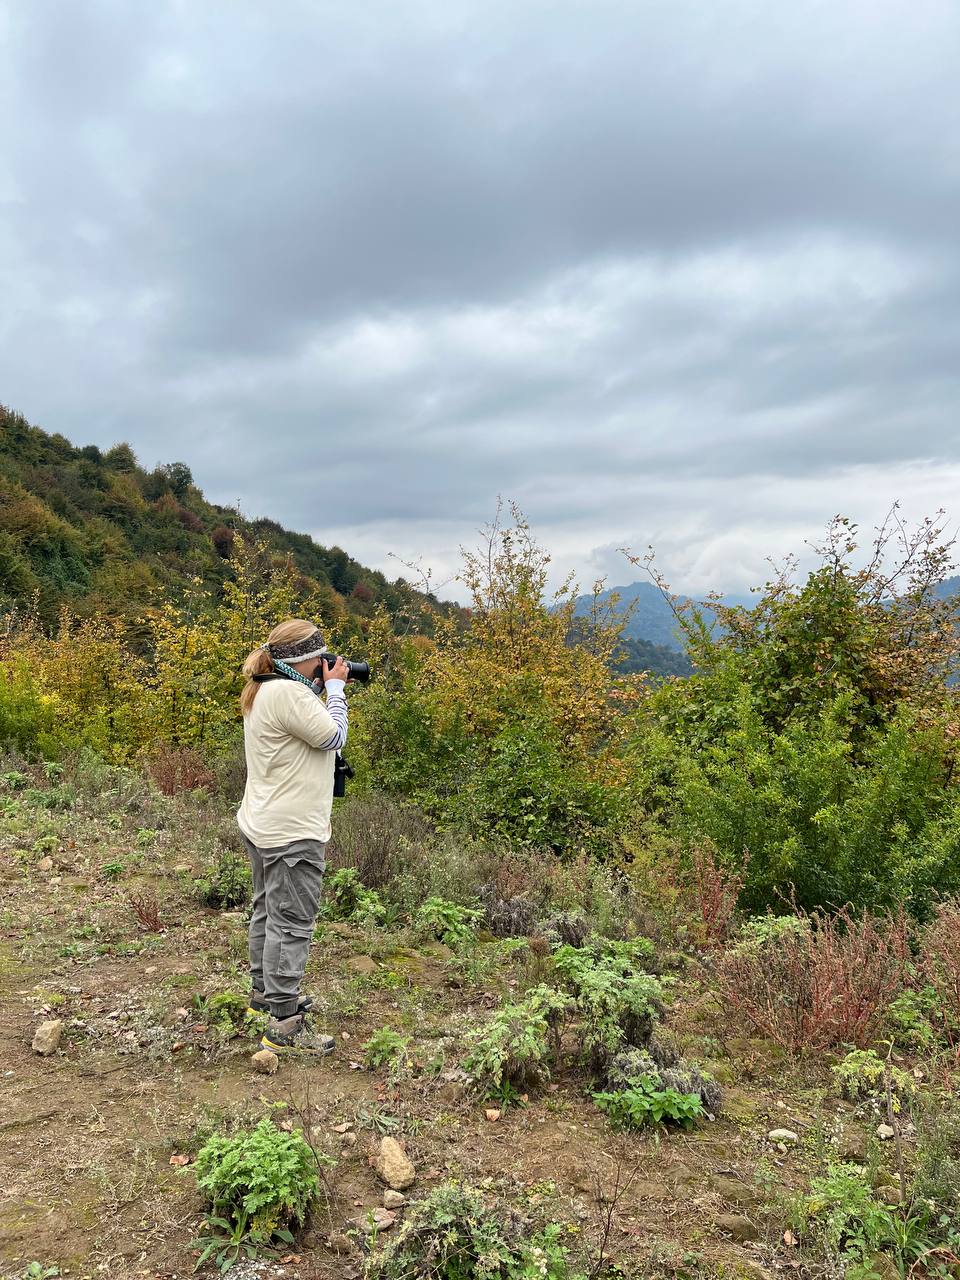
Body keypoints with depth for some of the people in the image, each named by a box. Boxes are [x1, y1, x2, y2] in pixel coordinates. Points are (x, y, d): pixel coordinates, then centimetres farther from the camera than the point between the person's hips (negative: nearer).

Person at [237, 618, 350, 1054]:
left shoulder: (263, 691, 11)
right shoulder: (287, 693, -22)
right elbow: (333, 736, -17)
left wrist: (323, 689, 9)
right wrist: (334, 687, -6)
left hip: (264, 826, 11)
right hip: (292, 833, -11)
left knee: (269, 911, 22)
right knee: (292, 923, -6)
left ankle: (264, 992, 37)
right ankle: (284, 1025, 0)